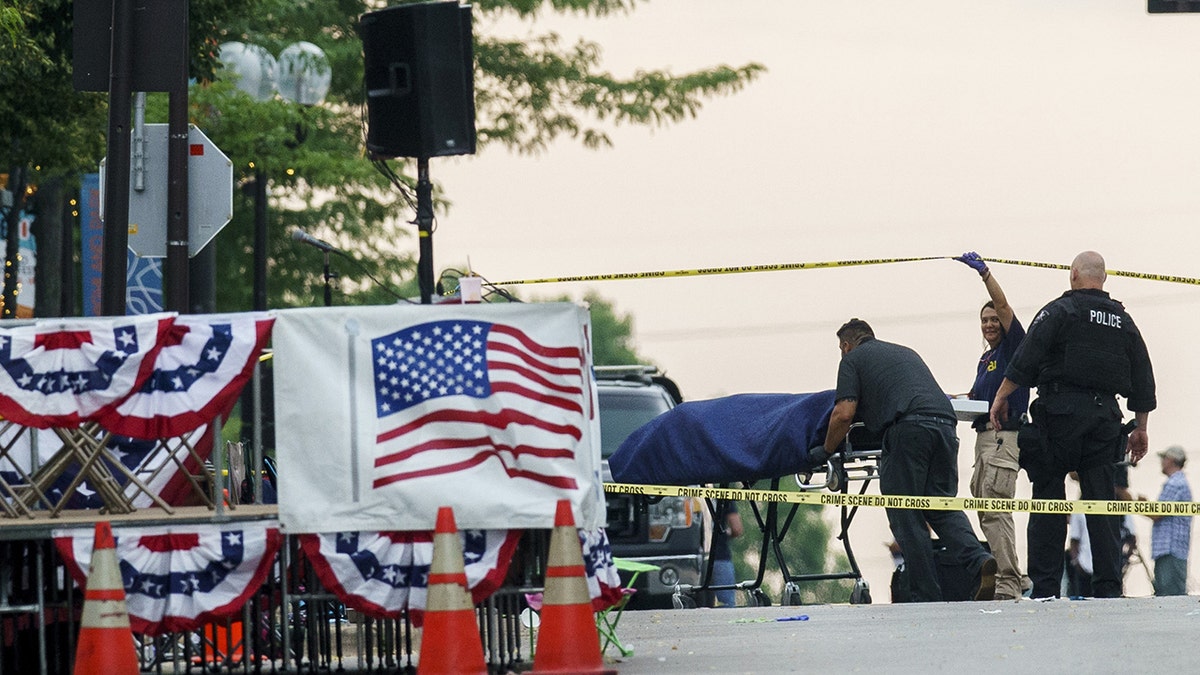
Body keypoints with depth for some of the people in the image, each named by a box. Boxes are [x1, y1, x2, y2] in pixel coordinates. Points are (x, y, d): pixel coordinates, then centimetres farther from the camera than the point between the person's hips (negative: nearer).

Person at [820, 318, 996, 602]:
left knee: (906, 517, 2)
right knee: (943, 506, 10)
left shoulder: (853, 359, 16)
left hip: (908, 428, -6)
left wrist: (826, 449, 19)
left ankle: (927, 598, -3)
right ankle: (978, 560, -15)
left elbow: (844, 414, 4)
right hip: (945, 422, 6)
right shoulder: (906, 352, 35)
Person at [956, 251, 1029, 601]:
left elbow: (1003, 305, -15)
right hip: (984, 436, 10)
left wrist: (983, 271, -18)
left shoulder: (1013, 346, -3)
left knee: (995, 509, -16)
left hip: (1005, 435, -10)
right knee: (985, 510, 9)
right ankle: (1010, 578, 13)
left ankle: (1007, 583, -18)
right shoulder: (985, 358, 22)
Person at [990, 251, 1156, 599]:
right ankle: (1109, 588, -1)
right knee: (1102, 502, 4)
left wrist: (1001, 397, -2)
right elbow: (1143, 382, 17)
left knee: (1048, 499, -1)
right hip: (1105, 416, 4)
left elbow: (1025, 360, -10)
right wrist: (1140, 429, 24)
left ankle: (1045, 586, -6)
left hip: (1061, 413, -4)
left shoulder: (1059, 311, -1)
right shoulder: (1124, 321, 15)